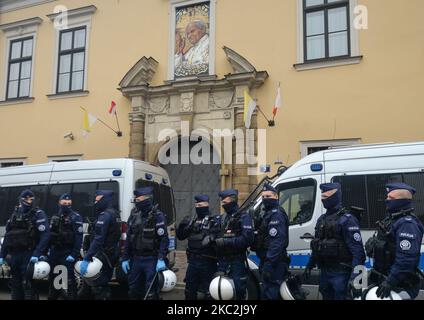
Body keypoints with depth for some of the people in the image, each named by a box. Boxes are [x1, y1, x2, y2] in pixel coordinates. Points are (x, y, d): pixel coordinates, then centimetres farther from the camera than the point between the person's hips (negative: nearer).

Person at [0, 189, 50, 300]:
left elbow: (45, 235, -15)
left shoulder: (38, 214, -5)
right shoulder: (15, 214, 14)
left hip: (29, 254, -6)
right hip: (14, 254, 6)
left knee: (27, 284, -10)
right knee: (15, 284, 13)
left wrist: (36, 254, -23)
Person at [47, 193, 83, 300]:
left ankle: (71, 297, -1)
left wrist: (74, 254, -21)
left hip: (68, 252, -7)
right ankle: (52, 297, 31)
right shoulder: (54, 217, 15)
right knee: (52, 277, 16)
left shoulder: (76, 217, -6)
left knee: (69, 278, -7)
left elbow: (79, 238, -13)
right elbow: (49, 235, 14)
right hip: (55, 251, 7)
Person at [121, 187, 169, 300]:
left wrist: (161, 259, -24)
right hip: (135, 259, 6)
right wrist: (125, 259, 10)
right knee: (134, 290, 15)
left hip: (151, 260, -6)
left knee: (151, 292, -2)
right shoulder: (134, 215, 8)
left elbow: (164, 239, -16)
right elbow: (129, 238, 13)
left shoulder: (157, 216, -11)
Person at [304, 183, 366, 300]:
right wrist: (309, 266, 20)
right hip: (325, 271, 8)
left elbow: (357, 251, -20)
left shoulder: (347, 219, -13)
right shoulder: (322, 219, 12)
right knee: (326, 297, 17)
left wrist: (355, 276, -28)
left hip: (341, 273, -8)